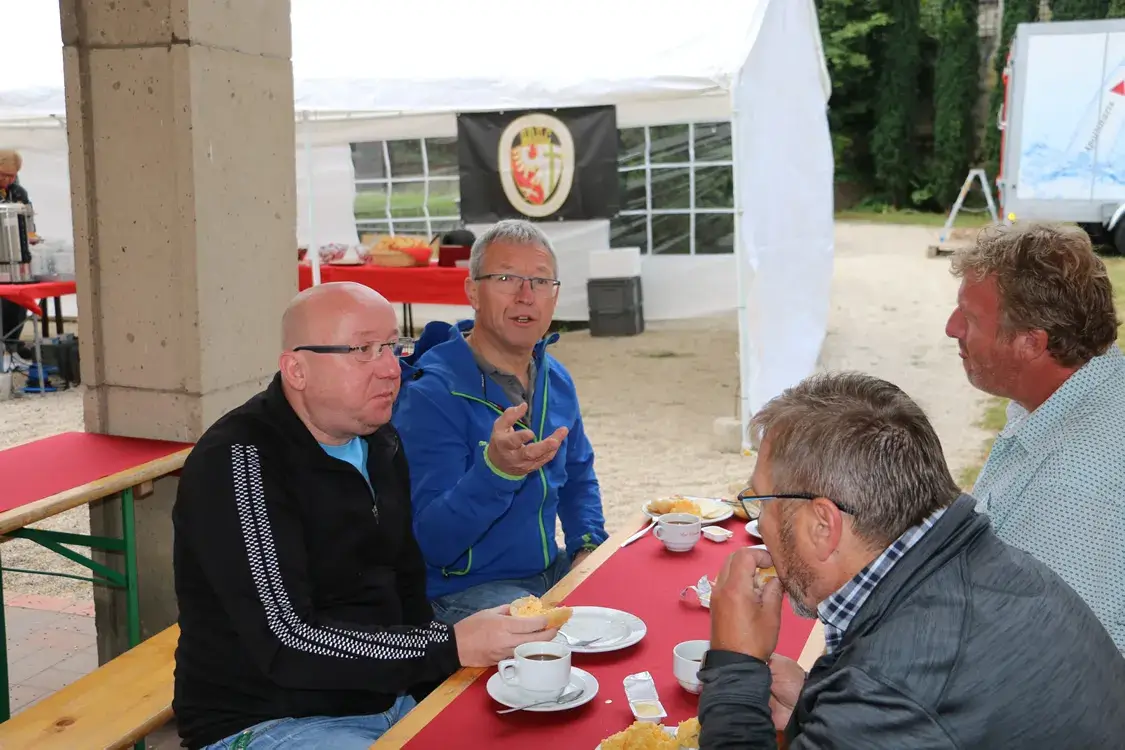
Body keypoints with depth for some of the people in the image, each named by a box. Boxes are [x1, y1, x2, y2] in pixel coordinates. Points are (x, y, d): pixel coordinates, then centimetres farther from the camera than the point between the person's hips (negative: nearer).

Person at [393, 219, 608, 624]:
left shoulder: (556, 380, 5)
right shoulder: (430, 396, -19)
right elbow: (430, 544, -24)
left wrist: (589, 545, 4)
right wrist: (495, 471, -40)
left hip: (552, 572, 8)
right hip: (462, 589, -8)